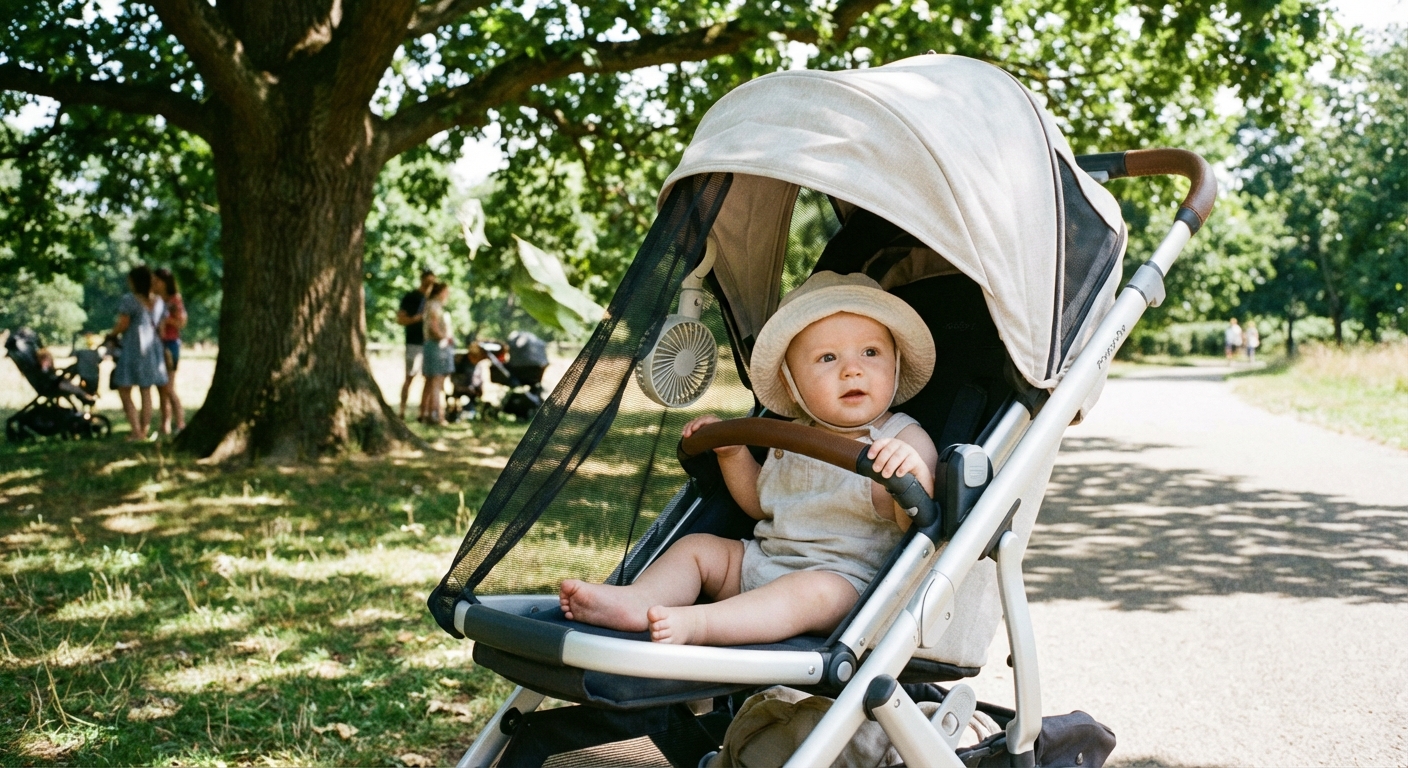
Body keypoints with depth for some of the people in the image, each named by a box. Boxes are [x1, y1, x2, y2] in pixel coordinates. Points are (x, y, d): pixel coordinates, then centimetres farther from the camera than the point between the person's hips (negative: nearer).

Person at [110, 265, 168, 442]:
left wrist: (112, 333, 5)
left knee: (124, 391, 0)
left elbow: (122, 325, -14)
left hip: (133, 349, -7)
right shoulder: (159, 301, 8)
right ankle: (144, 431, 11)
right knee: (146, 391, 10)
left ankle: (136, 431, -9)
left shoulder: (129, 300, -12)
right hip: (153, 348, 7)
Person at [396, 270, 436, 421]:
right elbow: (400, 319, -5)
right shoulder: (411, 298, 0)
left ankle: (423, 413, 7)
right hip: (414, 343, -6)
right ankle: (402, 411, 0)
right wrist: (416, 318, -20)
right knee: (410, 377, -5)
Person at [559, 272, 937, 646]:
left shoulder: (903, 441, -6)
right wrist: (732, 453, 12)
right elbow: (760, 504, 28)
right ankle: (635, 602, -24)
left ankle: (696, 623, -51)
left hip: (844, 579, -7)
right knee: (696, 547, 1)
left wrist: (916, 476, -40)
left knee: (813, 591, -36)